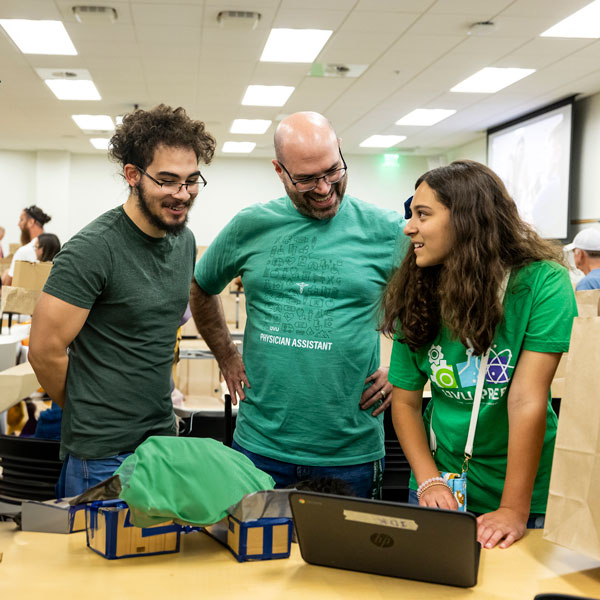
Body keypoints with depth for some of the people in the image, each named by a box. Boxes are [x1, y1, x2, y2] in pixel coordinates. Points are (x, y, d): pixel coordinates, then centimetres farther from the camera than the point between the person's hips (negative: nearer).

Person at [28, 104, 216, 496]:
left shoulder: (185, 240, 6)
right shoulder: (92, 250, -18)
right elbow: (46, 351, -15)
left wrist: (158, 400, 15)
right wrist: (88, 416, -1)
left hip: (163, 438, 7)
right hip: (102, 454, -7)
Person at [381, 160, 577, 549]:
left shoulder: (542, 283, -17)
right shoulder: (417, 298, -4)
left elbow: (528, 400, -23)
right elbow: (405, 401, 1)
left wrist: (514, 510, -24)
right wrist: (429, 481, -11)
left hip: (526, 494, -3)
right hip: (442, 490, 4)